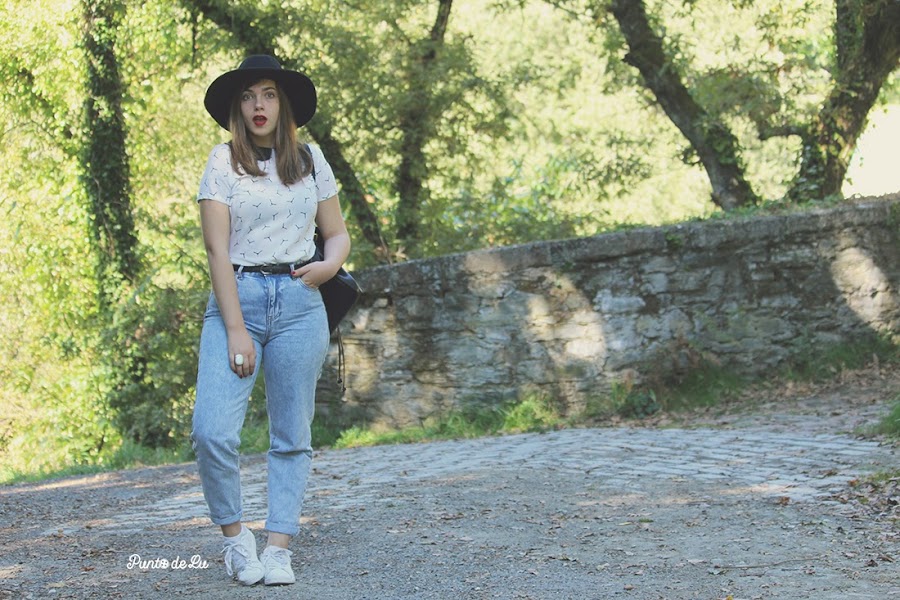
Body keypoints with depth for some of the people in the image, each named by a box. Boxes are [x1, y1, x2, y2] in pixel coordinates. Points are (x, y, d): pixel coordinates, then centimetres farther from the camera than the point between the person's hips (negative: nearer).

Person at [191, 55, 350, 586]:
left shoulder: (311, 159, 11)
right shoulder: (223, 162, 3)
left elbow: (338, 233, 18)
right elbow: (217, 248, -4)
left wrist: (330, 265, -6)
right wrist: (236, 329, -12)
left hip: (298, 302, 2)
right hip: (236, 297, -2)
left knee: (292, 436, 2)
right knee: (212, 431, -15)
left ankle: (279, 549, 9)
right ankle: (235, 536, 5)